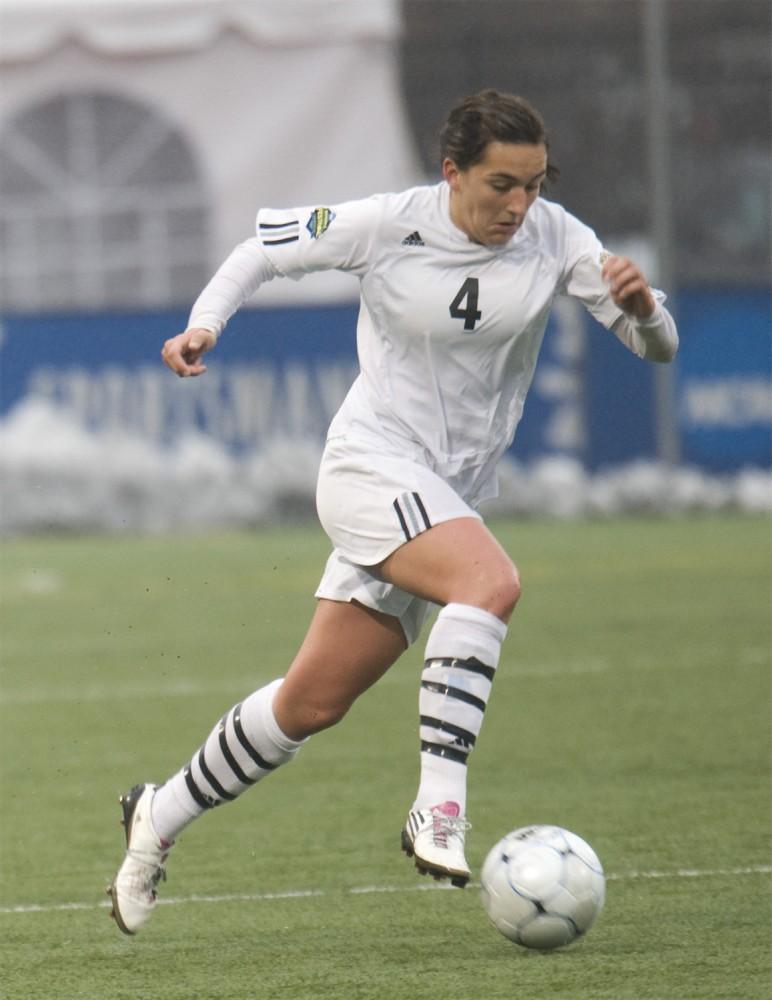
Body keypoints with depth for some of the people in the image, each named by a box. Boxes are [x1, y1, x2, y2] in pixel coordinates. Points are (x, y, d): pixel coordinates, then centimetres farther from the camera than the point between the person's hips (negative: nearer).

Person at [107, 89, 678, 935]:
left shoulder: (554, 239, -5)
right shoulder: (387, 226, -12)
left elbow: (657, 347, -7)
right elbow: (267, 248, 3)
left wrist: (641, 305, -29)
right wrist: (203, 324, -12)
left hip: (448, 497, 5)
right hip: (371, 466, -5)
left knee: (312, 704, 9)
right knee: (491, 582, -33)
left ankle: (161, 816, 28)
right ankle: (438, 810, -33)